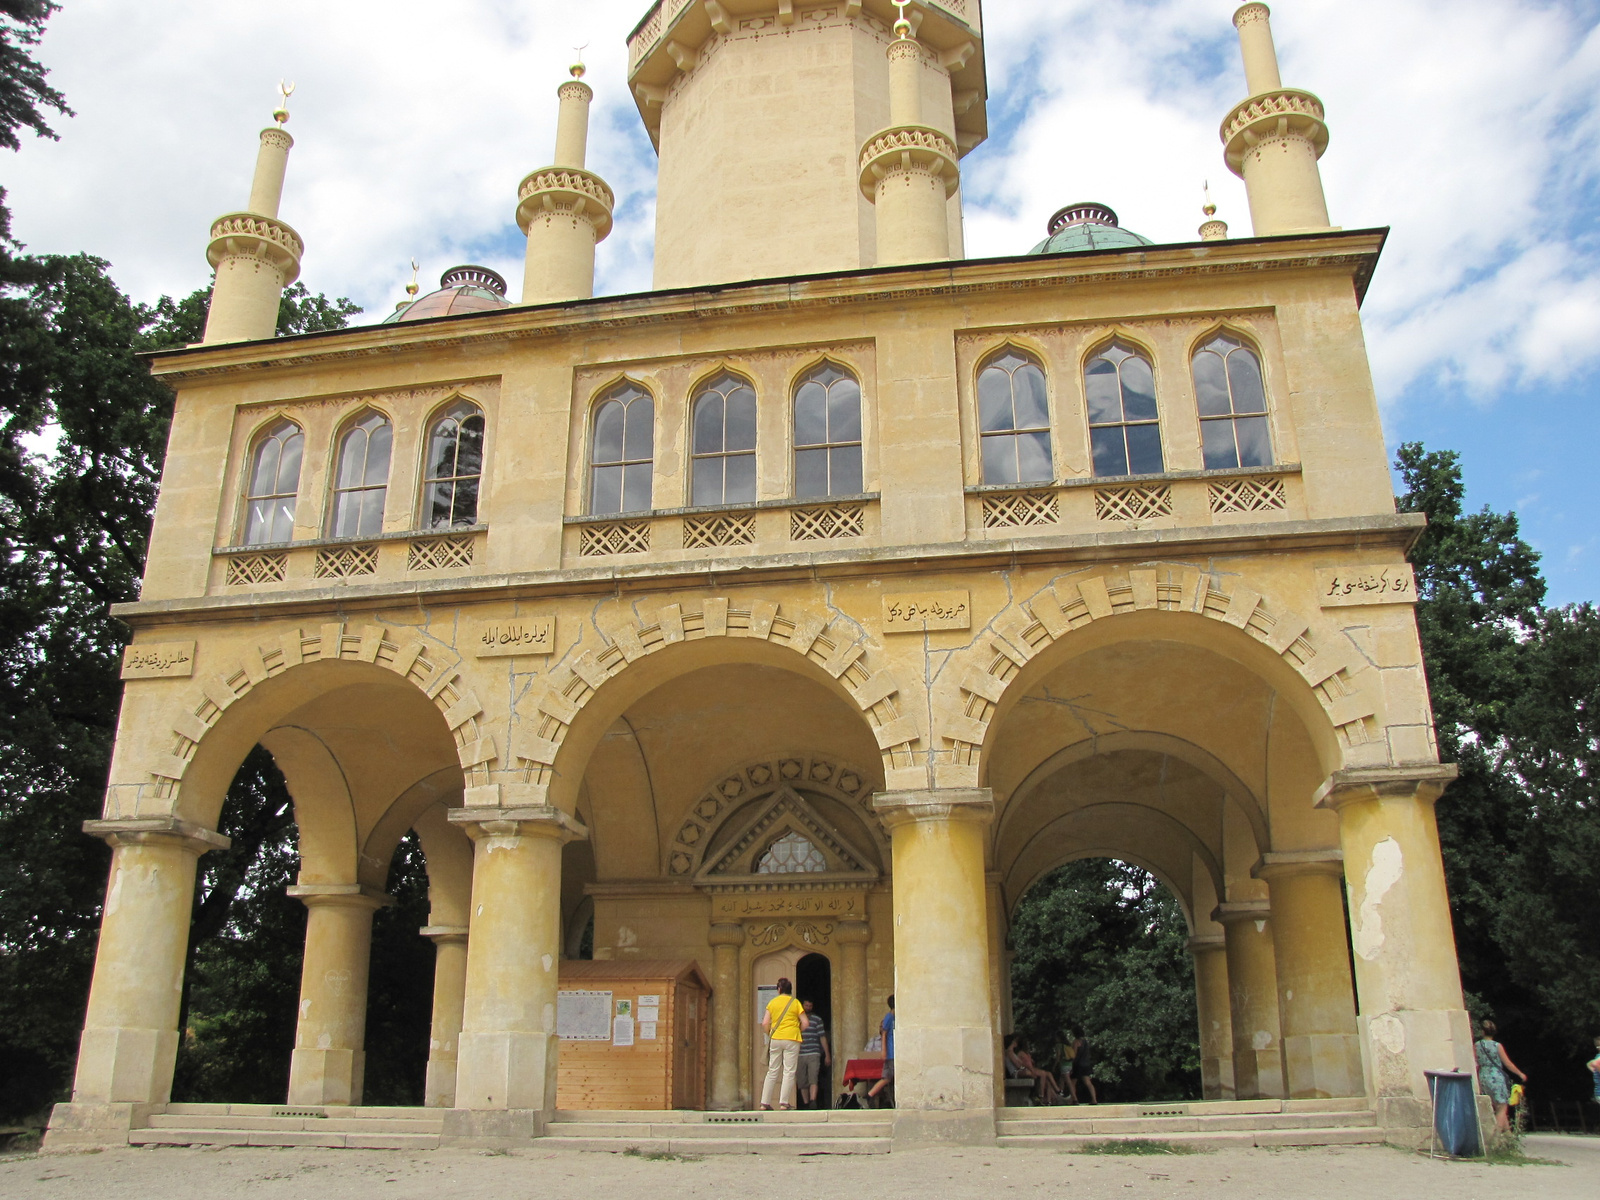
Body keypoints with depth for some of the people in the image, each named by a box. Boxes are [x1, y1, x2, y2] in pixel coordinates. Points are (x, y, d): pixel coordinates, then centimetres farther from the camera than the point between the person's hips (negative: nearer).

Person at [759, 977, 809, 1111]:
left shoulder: (772, 1002, 6)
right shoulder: (795, 1002, 1)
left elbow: (765, 1023, 1)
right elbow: (804, 1023, -2)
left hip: (775, 1039, 3)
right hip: (791, 1039, -3)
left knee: (772, 1072, 9)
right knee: (789, 1072, 1)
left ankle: (765, 1103, 6)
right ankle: (784, 1102, -7)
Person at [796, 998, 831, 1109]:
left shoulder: (817, 1020, 8)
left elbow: (823, 1037, 7)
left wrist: (827, 1055, 4)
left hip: (814, 1054, -2)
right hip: (800, 1054, 2)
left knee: (813, 1079, -17)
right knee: (802, 1082, 3)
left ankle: (813, 1101, -26)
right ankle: (806, 1104, 11)